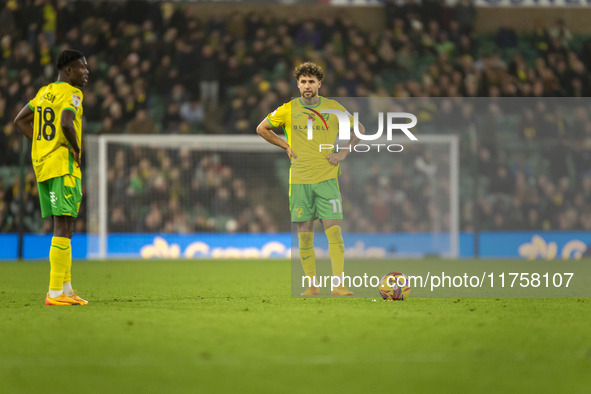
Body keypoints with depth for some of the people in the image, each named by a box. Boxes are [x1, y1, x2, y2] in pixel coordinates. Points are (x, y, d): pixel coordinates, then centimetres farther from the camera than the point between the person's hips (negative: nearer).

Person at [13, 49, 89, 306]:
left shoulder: (44, 92, 16)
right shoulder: (71, 93, -10)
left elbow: (20, 120, 23)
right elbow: (66, 123, -28)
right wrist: (76, 149, -12)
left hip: (43, 165, 9)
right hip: (64, 167, -9)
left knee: (63, 227, 14)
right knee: (63, 228, -9)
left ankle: (66, 288, 16)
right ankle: (55, 293, -12)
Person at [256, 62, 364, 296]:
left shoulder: (334, 109, 3)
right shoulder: (288, 110, 4)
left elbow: (359, 130, 16)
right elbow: (262, 129, 17)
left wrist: (343, 153, 3)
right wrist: (286, 146, 7)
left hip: (327, 178, -1)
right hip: (299, 180, 1)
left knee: (334, 231, -11)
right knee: (304, 234, 2)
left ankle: (338, 285, -13)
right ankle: (312, 285, 10)